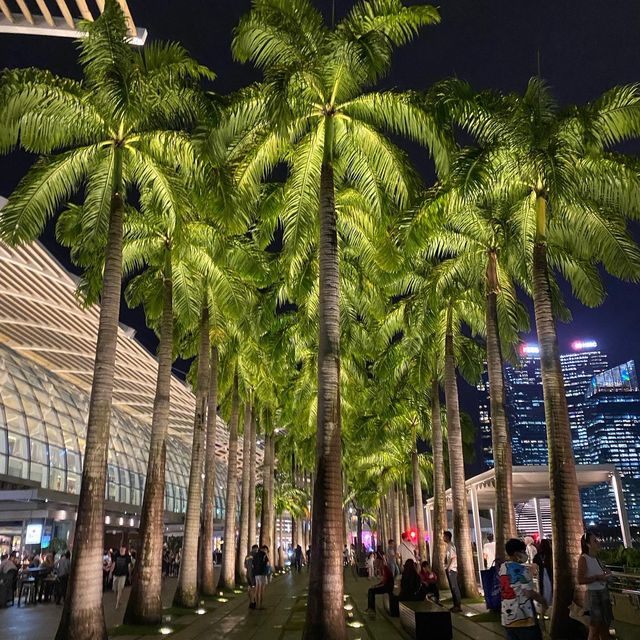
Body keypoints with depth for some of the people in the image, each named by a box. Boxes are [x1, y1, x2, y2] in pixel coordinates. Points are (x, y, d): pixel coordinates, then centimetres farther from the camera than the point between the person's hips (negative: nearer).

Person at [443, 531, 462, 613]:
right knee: (452, 587, 12)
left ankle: (458, 605, -3)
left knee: (454, 587, -6)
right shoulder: (447, 545, 14)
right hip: (448, 569, 9)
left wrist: (449, 567, -20)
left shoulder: (450, 545, -14)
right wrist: (447, 567, 14)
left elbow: (454, 557, -20)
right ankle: (455, 605, 18)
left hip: (451, 569, -9)